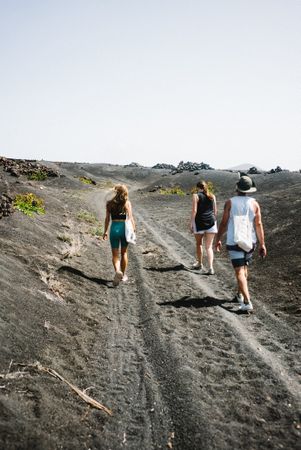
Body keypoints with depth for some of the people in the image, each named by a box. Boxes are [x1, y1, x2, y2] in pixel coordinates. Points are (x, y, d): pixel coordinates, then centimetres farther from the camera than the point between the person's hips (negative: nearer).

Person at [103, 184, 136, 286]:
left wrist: (105, 231, 11)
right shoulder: (127, 203, -3)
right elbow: (130, 218, -6)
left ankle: (117, 271, -21)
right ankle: (123, 275, 25)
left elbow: (107, 219, 3)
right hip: (124, 228, 0)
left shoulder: (109, 203, 1)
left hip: (114, 228, 0)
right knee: (124, 253, 17)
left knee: (115, 254, 6)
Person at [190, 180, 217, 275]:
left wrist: (191, 223, -5)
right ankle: (210, 268, -9)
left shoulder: (196, 196, -4)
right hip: (211, 222, 3)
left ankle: (200, 264, 32)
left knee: (199, 244, 18)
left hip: (199, 221, -3)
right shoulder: (212, 196, 9)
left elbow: (194, 211, -11)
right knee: (209, 246, 4)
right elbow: (215, 211, 11)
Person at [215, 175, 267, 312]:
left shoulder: (230, 202, -7)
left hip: (234, 242, -3)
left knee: (240, 272, -5)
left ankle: (247, 302, -14)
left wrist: (218, 239, 7)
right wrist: (262, 244, 1)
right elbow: (258, 225, -3)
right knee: (244, 268, 21)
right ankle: (240, 295, 35)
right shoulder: (254, 204, -2)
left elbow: (224, 223, -5)